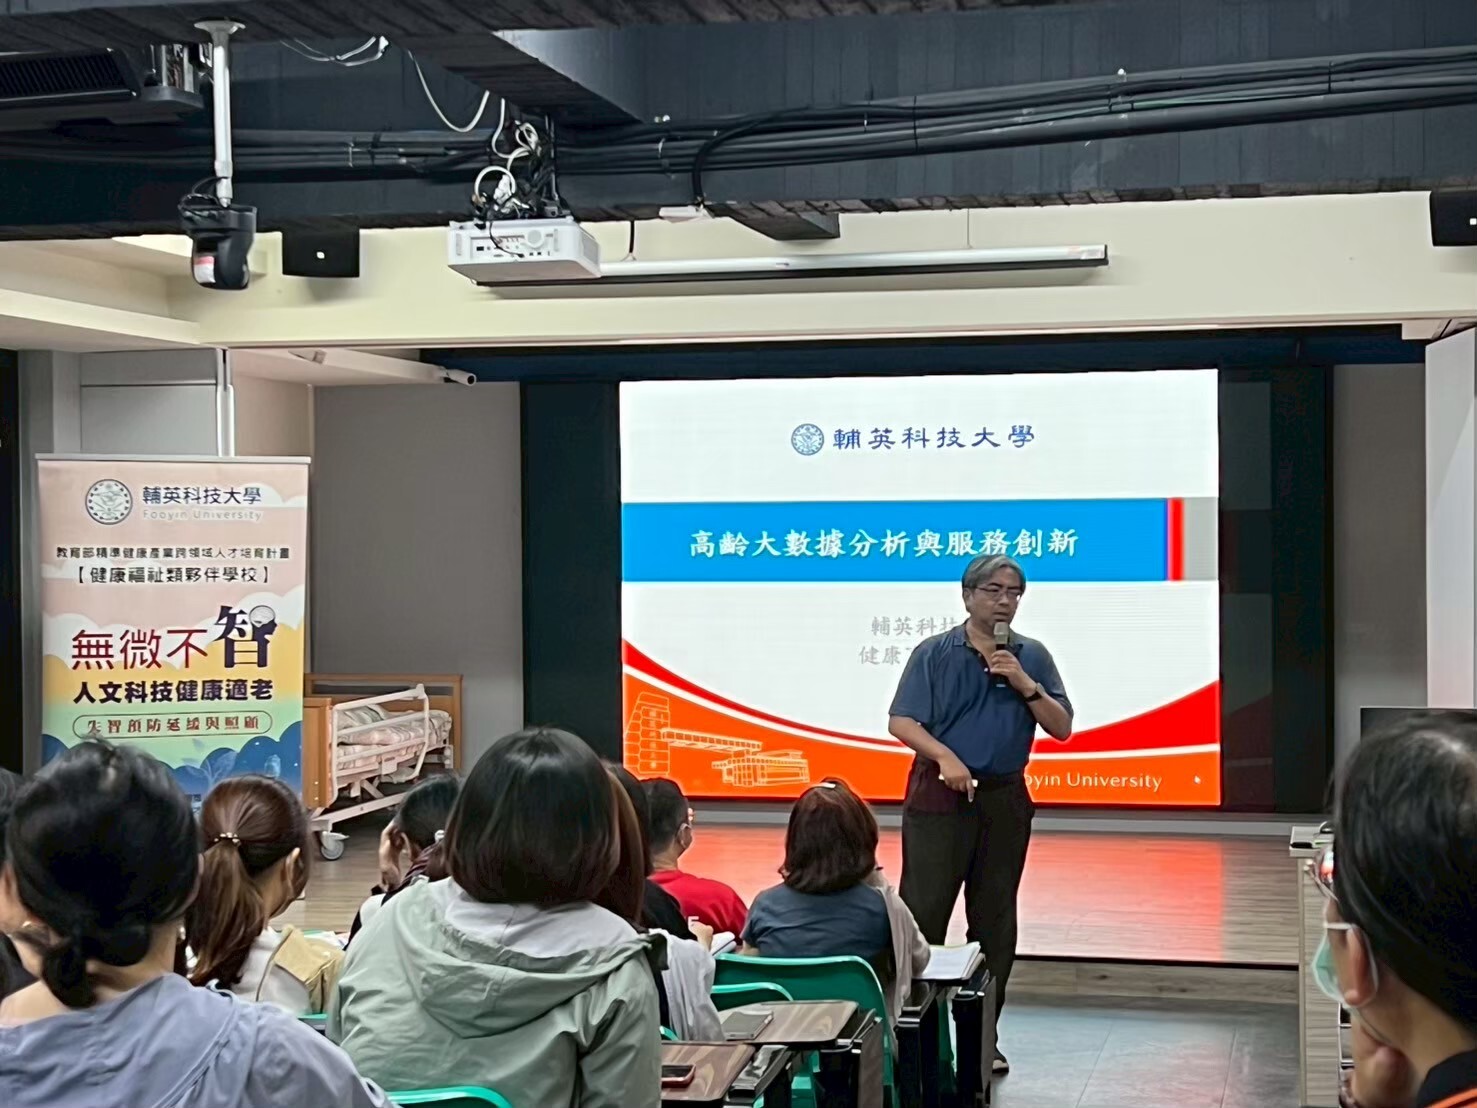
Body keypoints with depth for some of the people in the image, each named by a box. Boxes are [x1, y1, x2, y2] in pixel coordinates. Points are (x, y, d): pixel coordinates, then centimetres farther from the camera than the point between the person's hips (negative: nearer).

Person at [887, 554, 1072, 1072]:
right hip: (938, 796, -3)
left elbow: (1062, 728, 4)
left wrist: (1026, 685, -11)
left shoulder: (1032, 656, 8)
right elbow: (901, 722, -8)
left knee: (994, 921, 8)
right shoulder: (934, 653, -1)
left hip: (1004, 798, 3)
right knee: (922, 913, -6)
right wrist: (945, 756, -23)